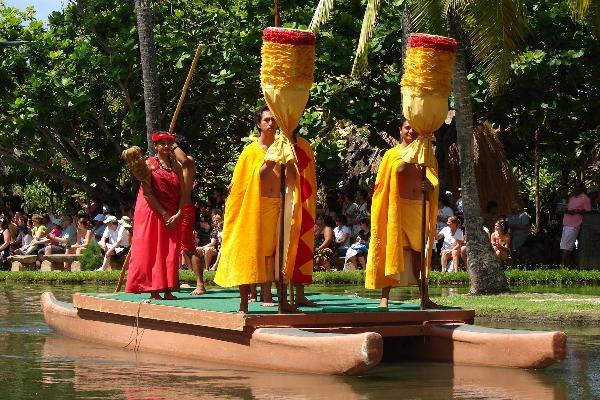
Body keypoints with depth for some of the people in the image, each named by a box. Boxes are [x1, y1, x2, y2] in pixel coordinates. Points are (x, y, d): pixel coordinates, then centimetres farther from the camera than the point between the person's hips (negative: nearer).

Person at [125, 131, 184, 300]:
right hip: (152, 214, -5)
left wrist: (178, 214, -9)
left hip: (172, 217, 5)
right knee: (152, 251, -4)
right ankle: (154, 291, -2)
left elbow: (182, 193, 7)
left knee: (171, 252, 2)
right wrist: (164, 214, -14)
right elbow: (147, 193, -10)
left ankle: (168, 290, 5)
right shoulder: (149, 164, -3)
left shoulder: (176, 166, 11)